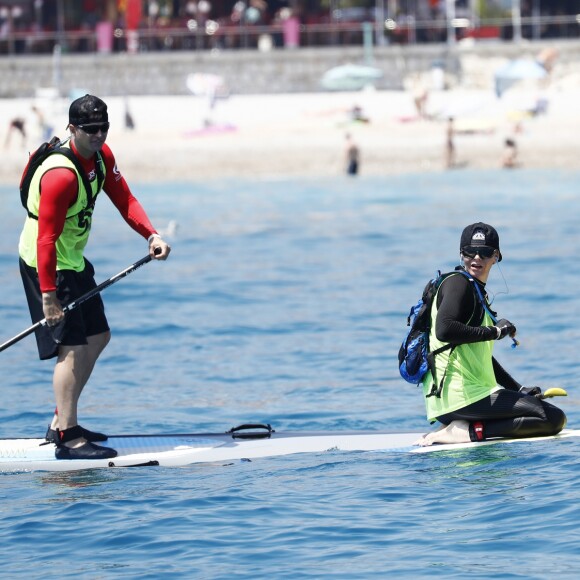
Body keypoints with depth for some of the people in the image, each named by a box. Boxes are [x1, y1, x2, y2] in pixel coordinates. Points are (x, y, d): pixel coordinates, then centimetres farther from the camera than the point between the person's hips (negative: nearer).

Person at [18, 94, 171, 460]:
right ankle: (68, 439, -14)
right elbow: (46, 239, -30)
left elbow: (124, 199, 2)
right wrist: (48, 296, -31)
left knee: (98, 337, 16)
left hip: (73, 259, 10)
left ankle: (61, 422, 23)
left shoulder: (101, 155, 0)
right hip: (47, 265, -10)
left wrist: (152, 235, -15)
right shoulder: (61, 175, -29)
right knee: (72, 348, -14)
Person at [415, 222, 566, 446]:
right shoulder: (458, 283, -5)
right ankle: (468, 431, -17)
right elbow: (444, 330, -24)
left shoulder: (478, 293, 24)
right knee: (554, 419, -15)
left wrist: (519, 389, 21)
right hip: (460, 395, -10)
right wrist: (495, 331, -16)